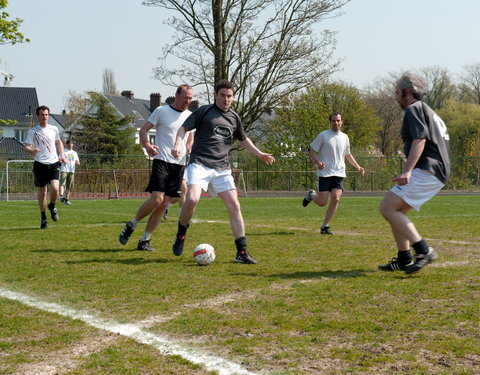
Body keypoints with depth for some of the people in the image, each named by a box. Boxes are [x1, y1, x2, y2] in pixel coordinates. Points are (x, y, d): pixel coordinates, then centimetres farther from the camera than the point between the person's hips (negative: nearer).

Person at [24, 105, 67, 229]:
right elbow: (26, 147, -4)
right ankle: (43, 218, 17)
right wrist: (32, 150, -26)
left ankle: (52, 206, 15)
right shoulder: (33, 131, 0)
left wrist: (62, 156, 14)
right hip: (40, 164, -1)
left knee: (55, 188, -17)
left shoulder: (54, 129, 9)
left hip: (54, 163, 1)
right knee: (42, 191, 4)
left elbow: (59, 142, 26)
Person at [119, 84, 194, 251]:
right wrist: (147, 145, -21)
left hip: (179, 164, 5)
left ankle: (144, 240, 9)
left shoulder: (190, 116, 13)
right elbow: (144, 129, -1)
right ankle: (131, 225, 6)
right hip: (162, 161, -5)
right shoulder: (162, 111, -1)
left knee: (163, 205, 2)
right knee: (156, 199, -17)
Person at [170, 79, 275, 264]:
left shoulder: (234, 118, 17)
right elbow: (184, 128, 1)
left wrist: (260, 154, 28)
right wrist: (178, 145, -17)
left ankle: (242, 252, -2)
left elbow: (243, 139, 32)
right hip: (200, 164, -4)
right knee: (192, 200, -25)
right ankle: (181, 234, 4)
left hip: (222, 168, 5)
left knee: (234, 205, -6)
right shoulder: (204, 111, 2)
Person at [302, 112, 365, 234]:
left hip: (339, 174, 4)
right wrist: (317, 162, -21)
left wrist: (357, 167, 16)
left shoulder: (344, 137, 12)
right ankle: (311, 195, 30)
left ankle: (325, 226, -3)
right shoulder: (323, 135, -3)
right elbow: (312, 151, -2)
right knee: (322, 203, -7)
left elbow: (348, 155, 26)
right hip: (324, 173, -3)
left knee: (335, 199, -14)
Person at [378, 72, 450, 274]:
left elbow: (420, 140, -19)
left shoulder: (414, 109, -4)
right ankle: (404, 259, 15)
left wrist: (407, 171, -28)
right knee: (396, 210, 16)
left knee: (387, 207, -15)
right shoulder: (428, 111, 27)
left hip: (427, 171, -10)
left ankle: (423, 250, -19)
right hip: (437, 172, 10)